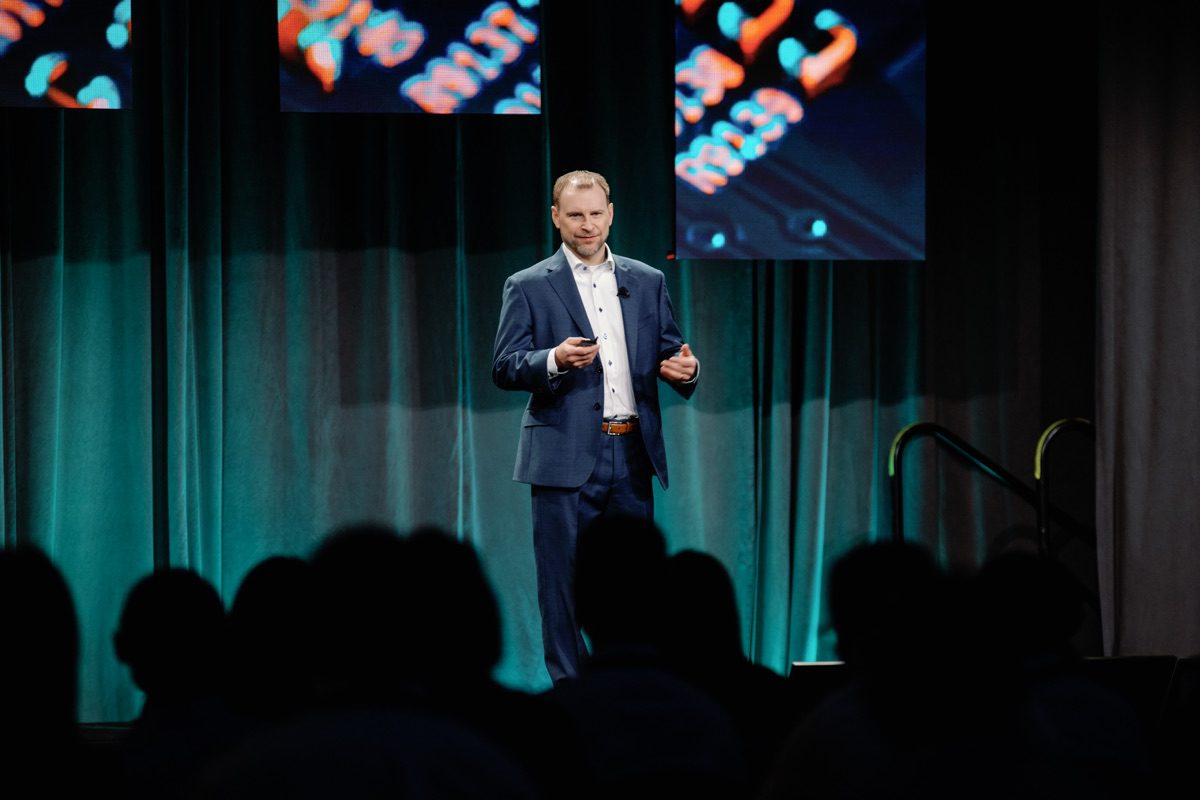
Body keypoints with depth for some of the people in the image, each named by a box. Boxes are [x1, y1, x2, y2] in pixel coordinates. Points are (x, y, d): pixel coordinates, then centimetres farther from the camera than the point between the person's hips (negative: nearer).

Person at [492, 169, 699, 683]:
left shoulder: (647, 282, 14)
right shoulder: (529, 287, 3)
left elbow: (669, 354, 15)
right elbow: (504, 368, -3)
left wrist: (685, 369, -8)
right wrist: (555, 360, -22)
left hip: (633, 454, 3)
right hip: (565, 457, -3)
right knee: (564, 580, -2)